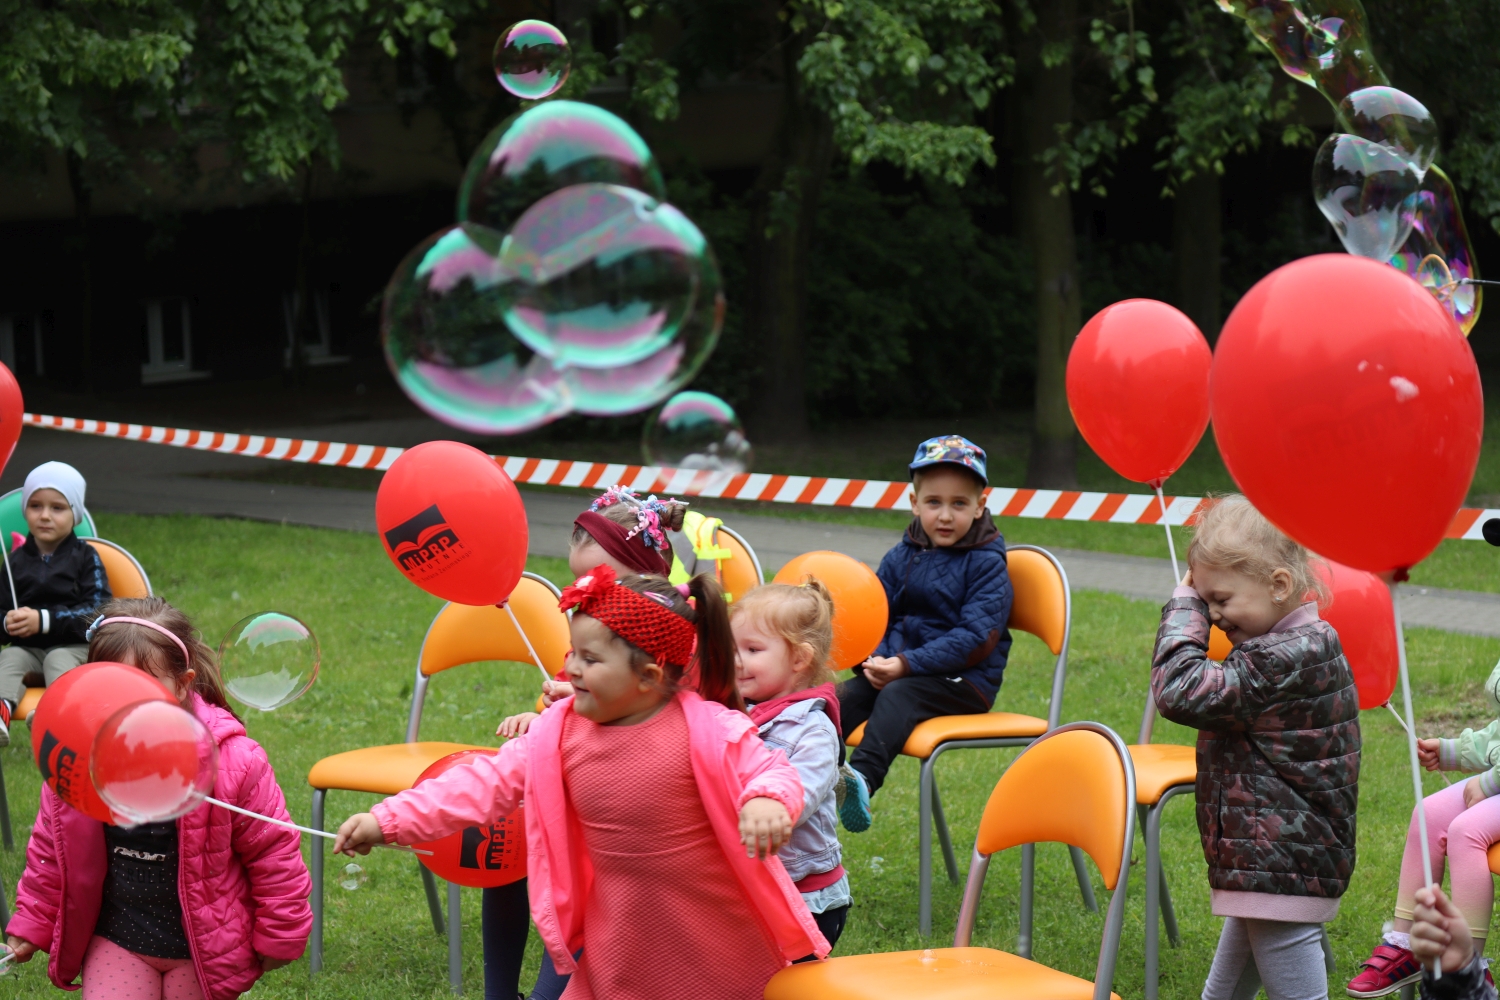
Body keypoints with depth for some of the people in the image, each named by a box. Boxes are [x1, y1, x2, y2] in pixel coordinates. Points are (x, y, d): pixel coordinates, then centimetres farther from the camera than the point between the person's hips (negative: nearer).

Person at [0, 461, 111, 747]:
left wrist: (44, 620, -16)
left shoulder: (85, 557, 4)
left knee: (58, 661, -32)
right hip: (27, 648, 2)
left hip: (75, 647, -2)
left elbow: (97, 611, -6)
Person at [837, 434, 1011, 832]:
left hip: (964, 682, -5)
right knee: (845, 695, -22)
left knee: (898, 695, -33)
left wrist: (907, 664, -21)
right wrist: (871, 660, -11)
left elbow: (975, 639, -14)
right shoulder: (900, 557, 14)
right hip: (895, 669, 5)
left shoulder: (986, 564, -4)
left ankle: (862, 776, -55)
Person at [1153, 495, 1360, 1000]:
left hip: (1282, 874, -11)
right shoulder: (1306, 645, 9)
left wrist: (1183, 608, -15)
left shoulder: (1286, 660, -25)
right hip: (1263, 865, 11)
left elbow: (1181, 691, -26)